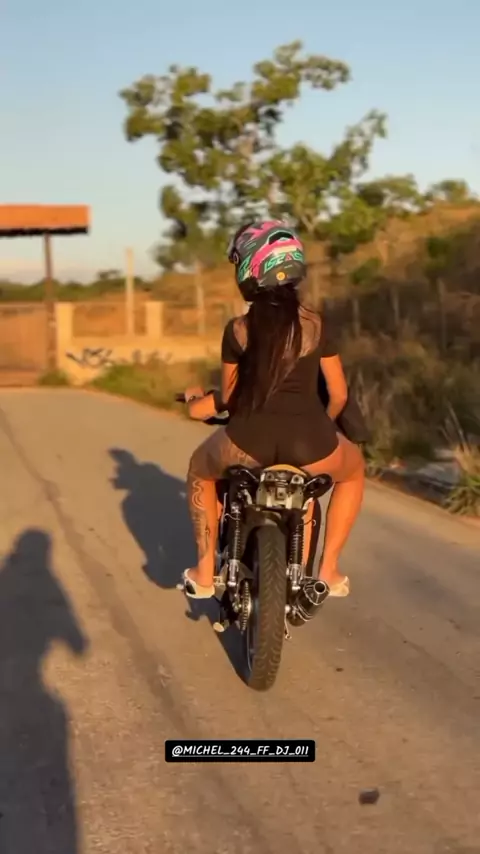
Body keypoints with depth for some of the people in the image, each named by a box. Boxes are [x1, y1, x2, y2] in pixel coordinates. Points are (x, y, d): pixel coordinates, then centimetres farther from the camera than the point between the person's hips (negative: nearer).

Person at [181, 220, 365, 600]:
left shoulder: (237, 329, 7)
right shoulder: (316, 324, 7)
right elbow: (339, 394, 12)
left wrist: (200, 404, 41)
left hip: (249, 440, 0)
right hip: (308, 442, 0)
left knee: (200, 470, 35)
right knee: (354, 469, 35)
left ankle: (205, 572, 31)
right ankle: (328, 568, 28)